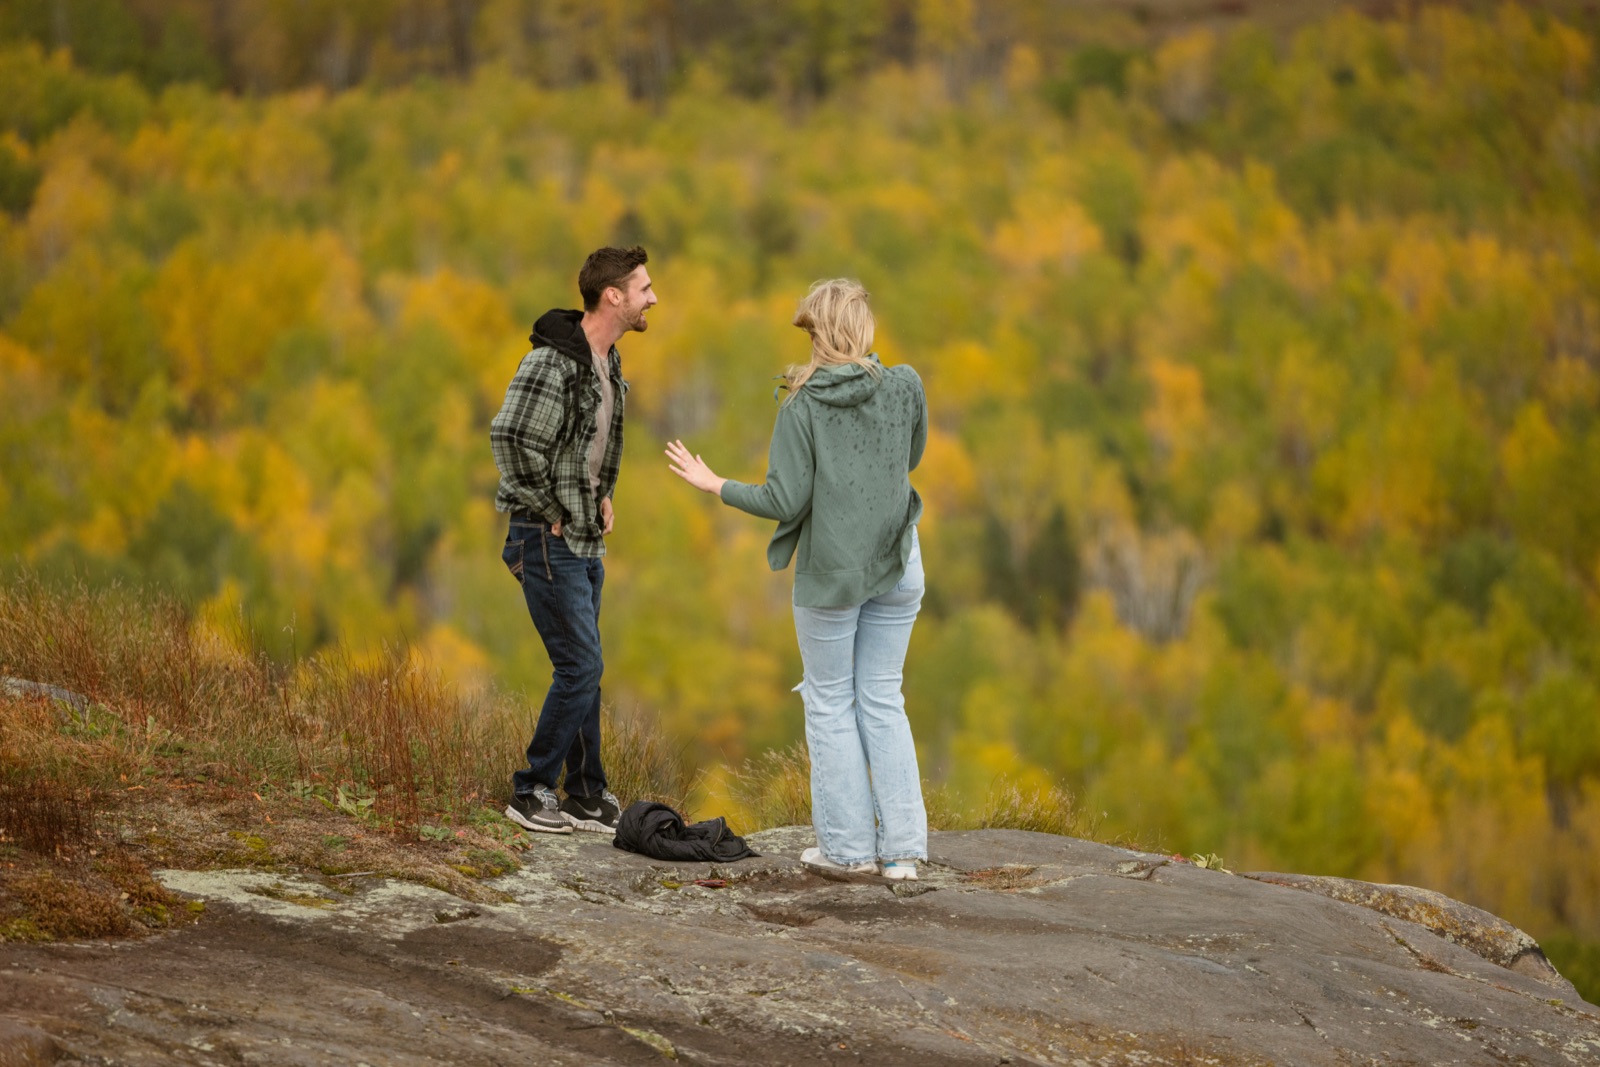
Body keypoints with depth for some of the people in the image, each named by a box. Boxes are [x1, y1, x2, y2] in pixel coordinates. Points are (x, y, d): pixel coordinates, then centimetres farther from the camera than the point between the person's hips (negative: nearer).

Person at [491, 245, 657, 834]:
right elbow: (510, 437, -28)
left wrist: (603, 496, 14)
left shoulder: (608, 363, 9)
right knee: (580, 666, -8)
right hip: (548, 542, -9)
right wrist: (549, 513, -19)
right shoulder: (552, 362, -21)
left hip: (587, 541, 9)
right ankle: (530, 791, 3)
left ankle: (586, 796, 19)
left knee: (582, 669, 12)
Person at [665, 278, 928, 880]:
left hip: (831, 571, -3)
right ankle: (900, 848, 9)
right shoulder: (904, 388, -5)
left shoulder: (802, 408, -13)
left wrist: (711, 484, -2)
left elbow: (785, 501, -15)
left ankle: (849, 847, 10)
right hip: (897, 567, 3)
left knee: (831, 704, 10)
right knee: (883, 701, 12)